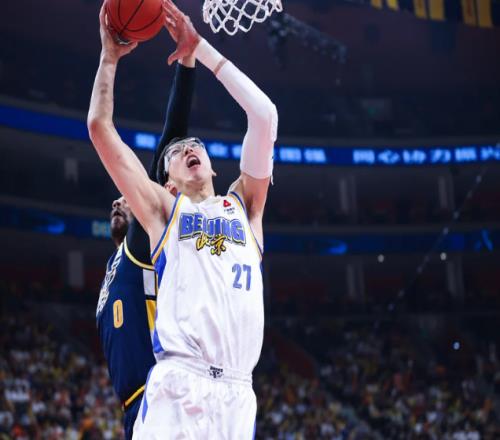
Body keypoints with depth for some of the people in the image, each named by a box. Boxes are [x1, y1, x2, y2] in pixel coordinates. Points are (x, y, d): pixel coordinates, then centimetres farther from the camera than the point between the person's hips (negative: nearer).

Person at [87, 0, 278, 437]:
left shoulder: (244, 204, 22)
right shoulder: (164, 210, 18)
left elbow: (264, 115, 13)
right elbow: (100, 126, 14)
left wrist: (201, 48, 15)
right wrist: (110, 56, 21)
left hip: (237, 391, 2)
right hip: (177, 385, -2)